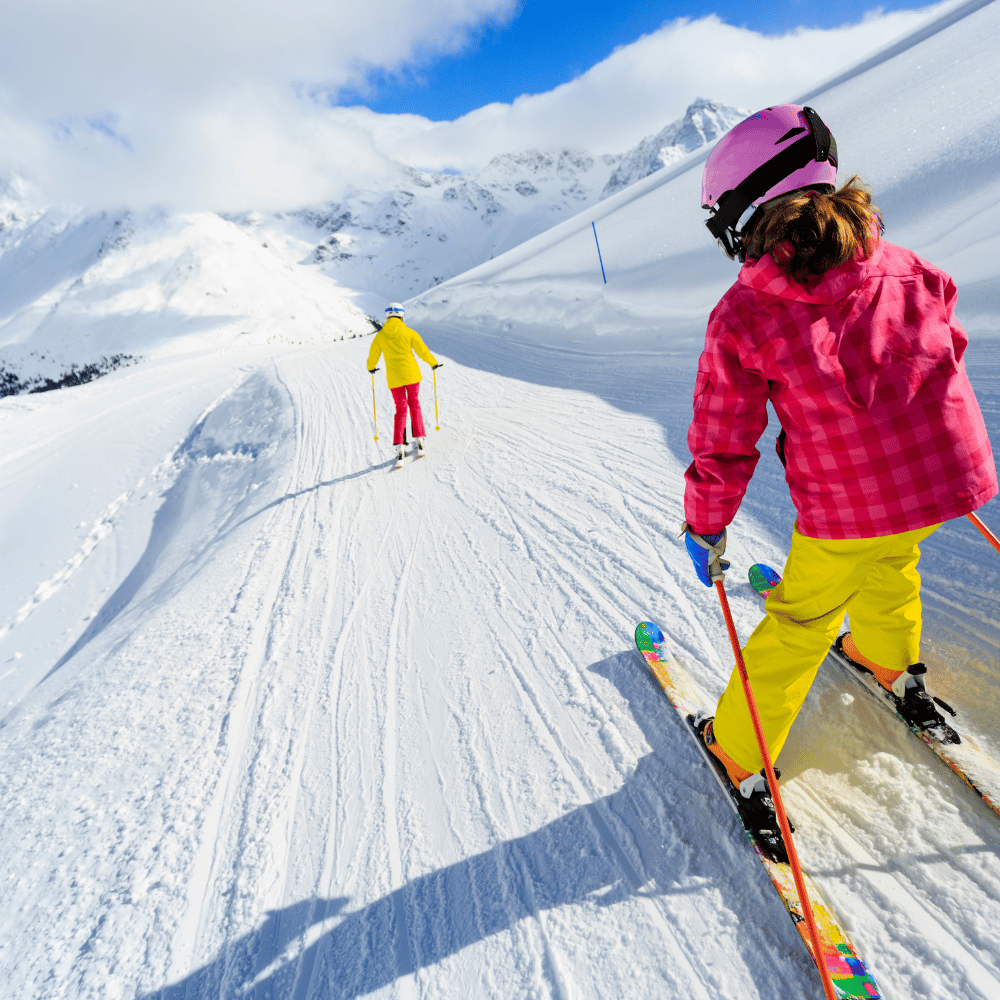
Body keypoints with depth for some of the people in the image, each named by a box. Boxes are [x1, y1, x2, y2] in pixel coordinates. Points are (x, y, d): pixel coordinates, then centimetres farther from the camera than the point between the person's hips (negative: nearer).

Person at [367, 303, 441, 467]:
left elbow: (373, 356, 11)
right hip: (411, 375, -1)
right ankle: (419, 441, 12)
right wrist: (433, 363, 19)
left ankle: (400, 449, -3)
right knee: (414, 404, 18)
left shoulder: (380, 335, 1)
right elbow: (423, 351, 1)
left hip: (394, 378, 1)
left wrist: (371, 368, 32)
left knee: (400, 411, 9)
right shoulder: (409, 333, -5)